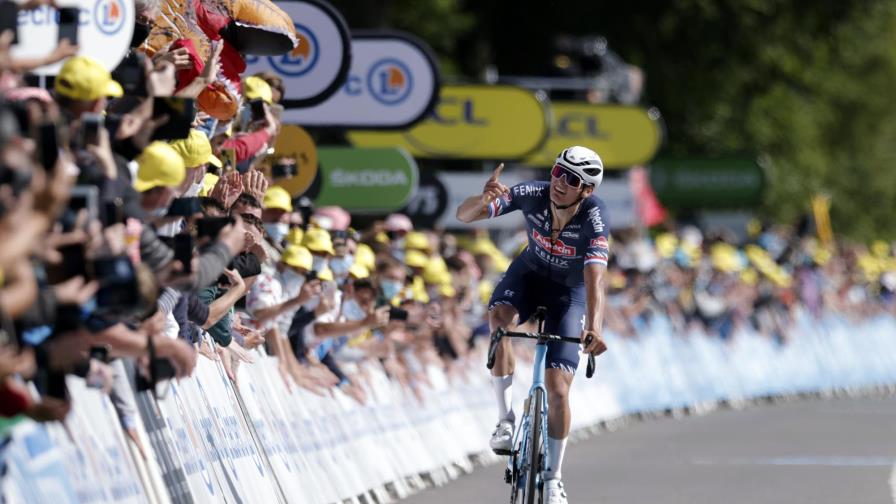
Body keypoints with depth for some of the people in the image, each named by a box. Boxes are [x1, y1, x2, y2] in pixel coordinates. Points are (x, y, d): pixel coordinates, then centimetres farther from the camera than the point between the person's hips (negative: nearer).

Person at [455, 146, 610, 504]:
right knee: (499, 315, -35)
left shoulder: (593, 219, -34)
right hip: (530, 273, 2)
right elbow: (464, 215, -28)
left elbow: (594, 279, -45)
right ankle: (506, 419, -24)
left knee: (558, 388, -11)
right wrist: (484, 200, -53)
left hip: (570, 291, -1)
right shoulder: (532, 195, -28)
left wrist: (594, 328, -62)